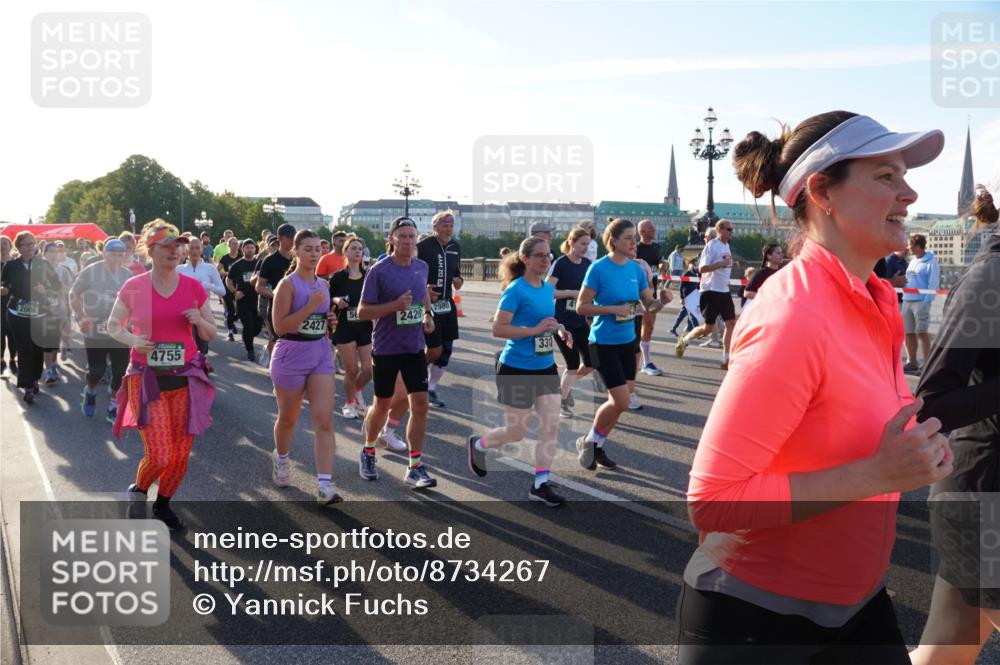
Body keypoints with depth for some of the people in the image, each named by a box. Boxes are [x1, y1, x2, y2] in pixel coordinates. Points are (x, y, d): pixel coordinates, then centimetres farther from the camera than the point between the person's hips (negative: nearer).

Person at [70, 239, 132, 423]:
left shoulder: (128, 275, 4)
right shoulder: (90, 272, -7)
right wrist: (81, 318, -11)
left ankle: (113, 408, 16)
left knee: (121, 371, 0)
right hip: (95, 332, -3)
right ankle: (90, 392, 34)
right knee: (97, 370, -1)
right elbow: (73, 295, 1)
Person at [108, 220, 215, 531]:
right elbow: (112, 325, 8)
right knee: (159, 456, -8)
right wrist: (132, 340, -12)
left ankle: (163, 504, 32)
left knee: (181, 455, 6)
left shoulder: (194, 287, 1)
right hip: (146, 379, -2)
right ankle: (137, 491, 25)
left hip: (185, 379, 3)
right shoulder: (133, 287, -3)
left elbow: (211, 334, 9)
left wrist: (199, 321, -13)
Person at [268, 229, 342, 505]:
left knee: (324, 420, -7)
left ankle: (324, 486, -9)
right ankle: (280, 458, 46)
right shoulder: (288, 284, -12)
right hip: (291, 357, -5)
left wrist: (329, 320, 1)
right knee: (288, 418, 14)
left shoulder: (323, 284, 8)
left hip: (321, 355, 5)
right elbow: (280, 327, -18)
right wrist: (310, 306, -24)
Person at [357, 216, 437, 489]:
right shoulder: (379, 270, -13)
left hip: (415, 347, 4)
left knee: (420, 404, -3)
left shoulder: (422, 267, 3)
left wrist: (427, 315, 7)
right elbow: (362, 312, -12)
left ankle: (415, 467, 6)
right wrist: (395, 305, -24)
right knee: (382, 405, 10)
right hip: (385, 348, -4)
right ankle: (368, 452, 37)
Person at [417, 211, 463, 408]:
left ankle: (431, 389, 21)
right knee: (435, 350, -9)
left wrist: (459, 280, -2)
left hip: (446, 304, 7)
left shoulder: (455, 247, 8)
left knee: (446, 349, 6)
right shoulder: (423, 246, -12)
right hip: (427, 303, -7)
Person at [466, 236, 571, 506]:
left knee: (551, 425, -2)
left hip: (545, 367, 7)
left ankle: (540, 484, 9)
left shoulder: (548, 288, 8)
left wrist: (559, 330, 3)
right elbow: (498, 329, -20)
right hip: (517, 369, -7)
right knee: (516, 432, 6)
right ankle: (477, 444, 35)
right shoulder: (516, 290, -15)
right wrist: (535, 329, -26)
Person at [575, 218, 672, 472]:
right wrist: (613, 309, -22)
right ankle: (589, 441, 13)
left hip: (627, 342, 6)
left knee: (618, 400, 10)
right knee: (621, 401, -10)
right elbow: (581, 307, -13)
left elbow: (649, 306, 8)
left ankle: (597, 446, 28)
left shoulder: (636, 268, 3)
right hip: (604, 343, -6)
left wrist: (662, 301, -13)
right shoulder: (599, 268, -14)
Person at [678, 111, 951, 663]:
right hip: (755, 615, -7)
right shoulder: (792, 318, -26)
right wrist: (877, 475, -26)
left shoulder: (873, 303, 0)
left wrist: (912, 457, -1)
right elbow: (711, 501, -26)